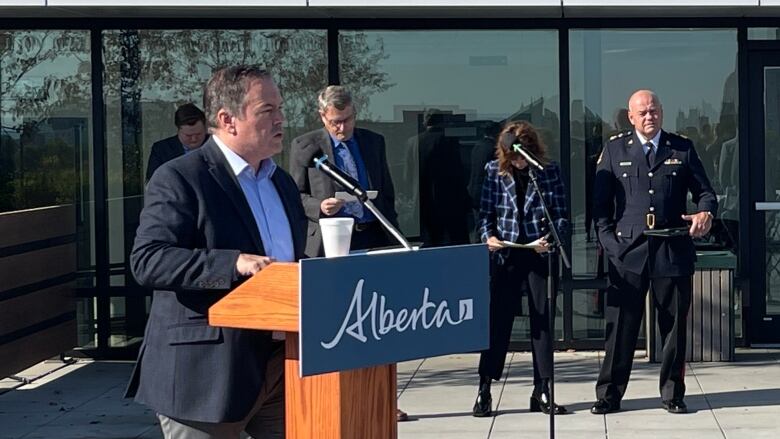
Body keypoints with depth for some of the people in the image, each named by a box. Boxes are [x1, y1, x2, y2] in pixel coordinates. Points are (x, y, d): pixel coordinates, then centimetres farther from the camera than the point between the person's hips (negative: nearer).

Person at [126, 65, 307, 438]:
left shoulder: (282, 182, 17)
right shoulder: (179, 178, -8)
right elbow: (146, 260, -19)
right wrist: (233, 264, -28)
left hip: (282, 364, 7)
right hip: (206, 372, -7)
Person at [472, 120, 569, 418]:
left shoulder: (550, 172, 0)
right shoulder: (495, 171, 1)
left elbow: (561, 216, 2)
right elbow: (485, 213, 5)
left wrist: (551, 238, -15)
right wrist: (488, 236, -13)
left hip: (539, 256, 1)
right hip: (505, 256, 0)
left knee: (543, 321, 6)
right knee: (497, 321, 0)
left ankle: (542, 392, 14)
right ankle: (484, 390, 7)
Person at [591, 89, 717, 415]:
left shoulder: (682, 149, 10)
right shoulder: (615, 149, 8)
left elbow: (704, 191, 12)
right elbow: (601, 202, 7)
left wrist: (705, 212, -10)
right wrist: (608, 240, -4)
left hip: (673, 251, 1)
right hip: (628, 251, -1)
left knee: (674, 326, 6)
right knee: (620, 326, -1)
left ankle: (672, 394, 18)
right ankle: (609, 395, 7)